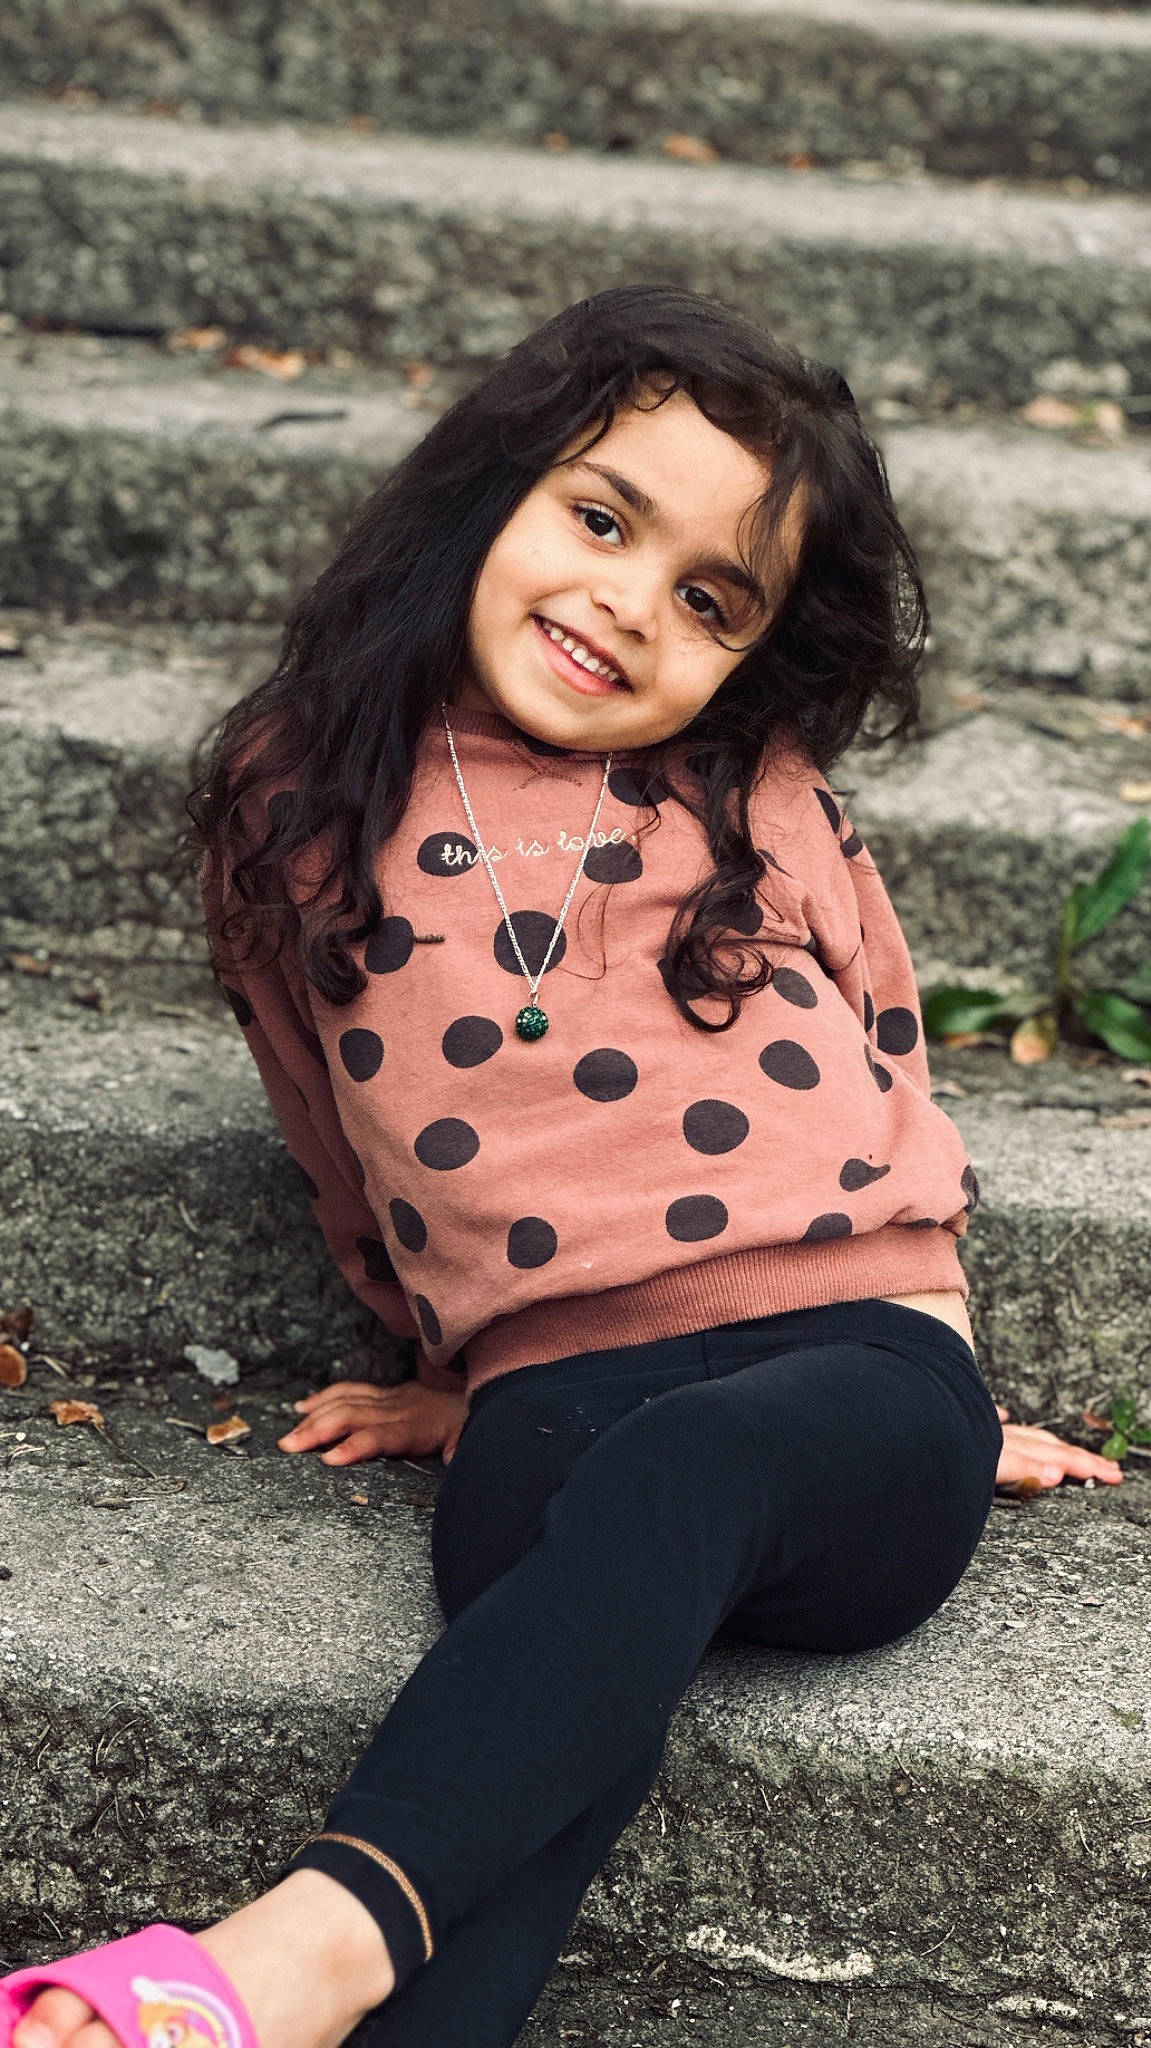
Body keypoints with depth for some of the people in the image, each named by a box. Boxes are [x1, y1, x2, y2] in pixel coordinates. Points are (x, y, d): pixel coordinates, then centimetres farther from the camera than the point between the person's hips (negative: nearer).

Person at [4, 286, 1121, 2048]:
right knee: (573, 1727, -32)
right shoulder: (299, 805, 13)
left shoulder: (764, 795, 14)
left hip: (862, 1376, -1)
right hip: (553, 1403, 1)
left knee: (675, 1472, -37)